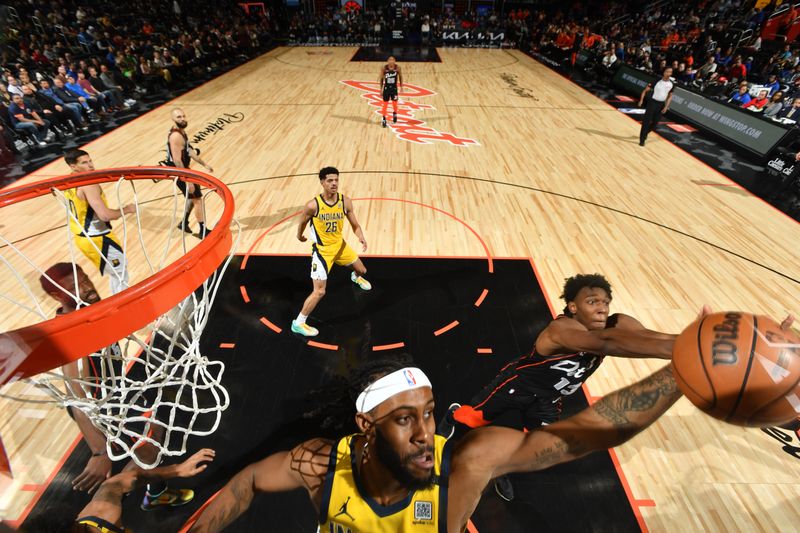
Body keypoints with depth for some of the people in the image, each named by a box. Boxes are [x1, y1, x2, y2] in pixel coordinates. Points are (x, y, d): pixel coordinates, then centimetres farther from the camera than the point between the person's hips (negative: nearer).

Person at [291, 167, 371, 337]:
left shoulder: (345, 202, -13)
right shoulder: (313, 205, -23)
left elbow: (355, 225, -5)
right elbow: (302, 222, -3)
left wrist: (361, 238, -25)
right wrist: (300, 236, 15)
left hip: (340, 245, 5)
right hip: (322, 250, -5)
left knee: (362, 270, 22)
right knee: (319, 291, -10)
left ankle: (356, 277, 63)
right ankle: (298, 323, 9)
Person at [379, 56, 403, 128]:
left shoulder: (397, 67, -11)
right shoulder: (384, 68, -12)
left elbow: (400, 77, 3)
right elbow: (381, 78, -1)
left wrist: (401, 87, 2)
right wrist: (381, 88, 0)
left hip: (394, 88, 1)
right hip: (386, 88, -1)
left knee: (394, 103, 11)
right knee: (385, 104, 1)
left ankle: (395, 114, 40)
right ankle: (383, 119, 10)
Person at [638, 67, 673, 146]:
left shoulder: (671, 84, 0)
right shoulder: (657, 81, -11)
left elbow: (670, 96, 10)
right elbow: (645, 90, -5)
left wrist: (666, 106, 0)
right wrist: (641, 100, -18)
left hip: (661, 104, 5)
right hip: (652, 102, -4)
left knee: (655, 122, 9)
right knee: (646, 121, -9)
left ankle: (645, 133, 33)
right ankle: (642, 139, -4)